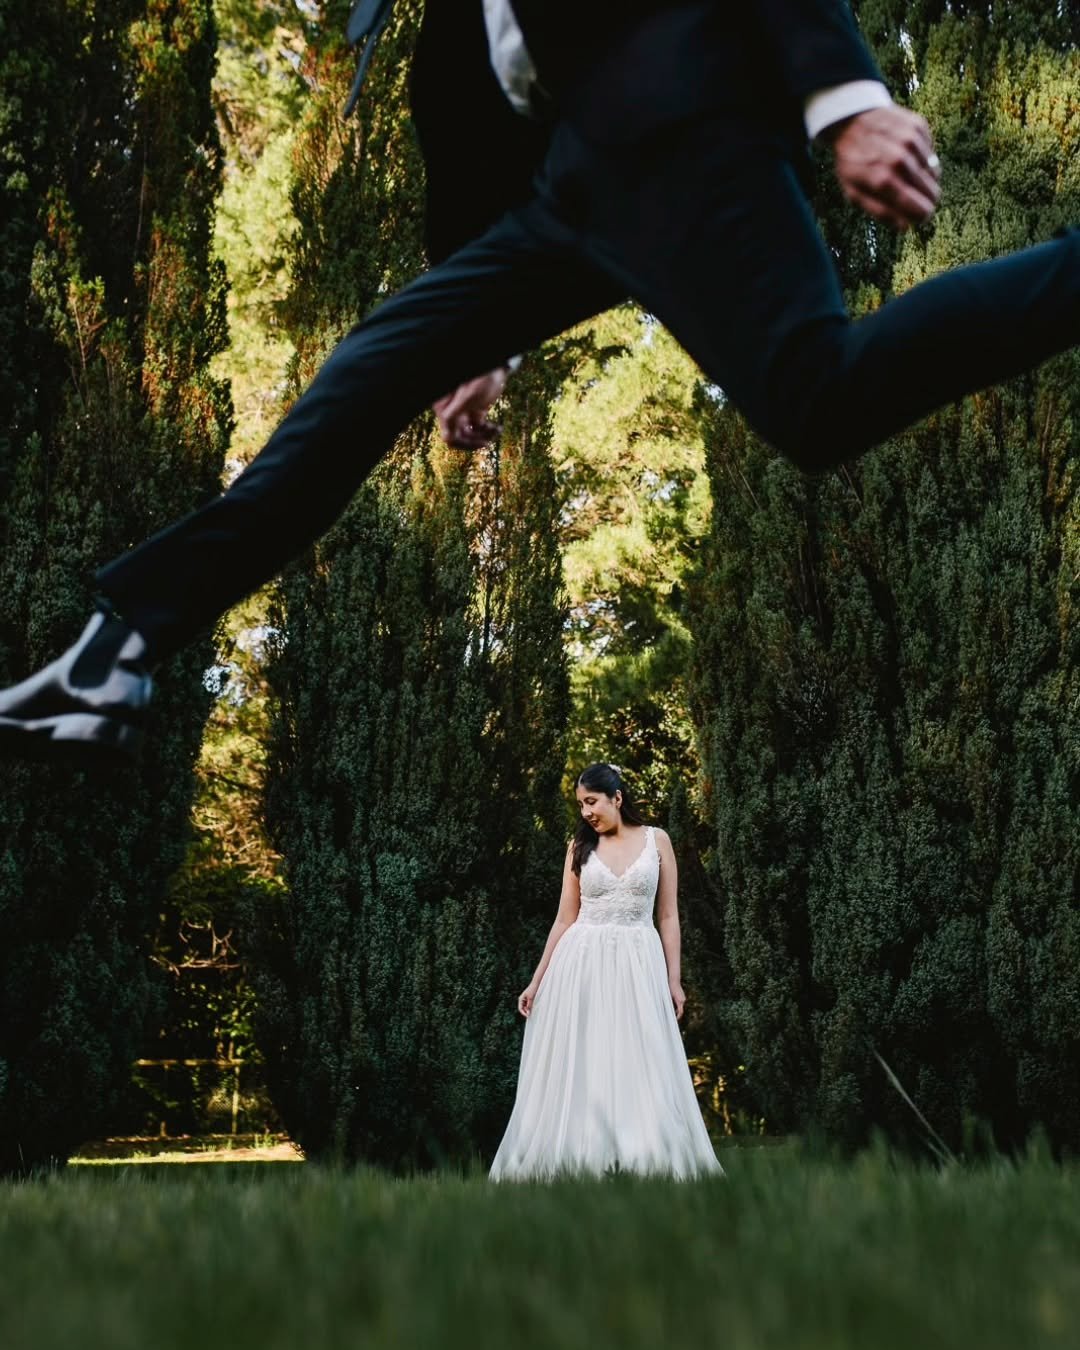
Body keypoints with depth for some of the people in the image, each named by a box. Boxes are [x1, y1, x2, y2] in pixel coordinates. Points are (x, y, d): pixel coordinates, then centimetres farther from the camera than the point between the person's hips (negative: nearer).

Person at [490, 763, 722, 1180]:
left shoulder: (656, 840, 3)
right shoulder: (580, 847, 6)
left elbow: (668, 916, 5)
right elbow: (564, 919, 7)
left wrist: (674, 979, 0)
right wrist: (537, 980, 4)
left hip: (638, 964, -1)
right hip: (583, 963, 1)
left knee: (639, 1067, -1)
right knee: (579, 1067, -1)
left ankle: (645, 1162, 6)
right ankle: (578, 1163, 5)